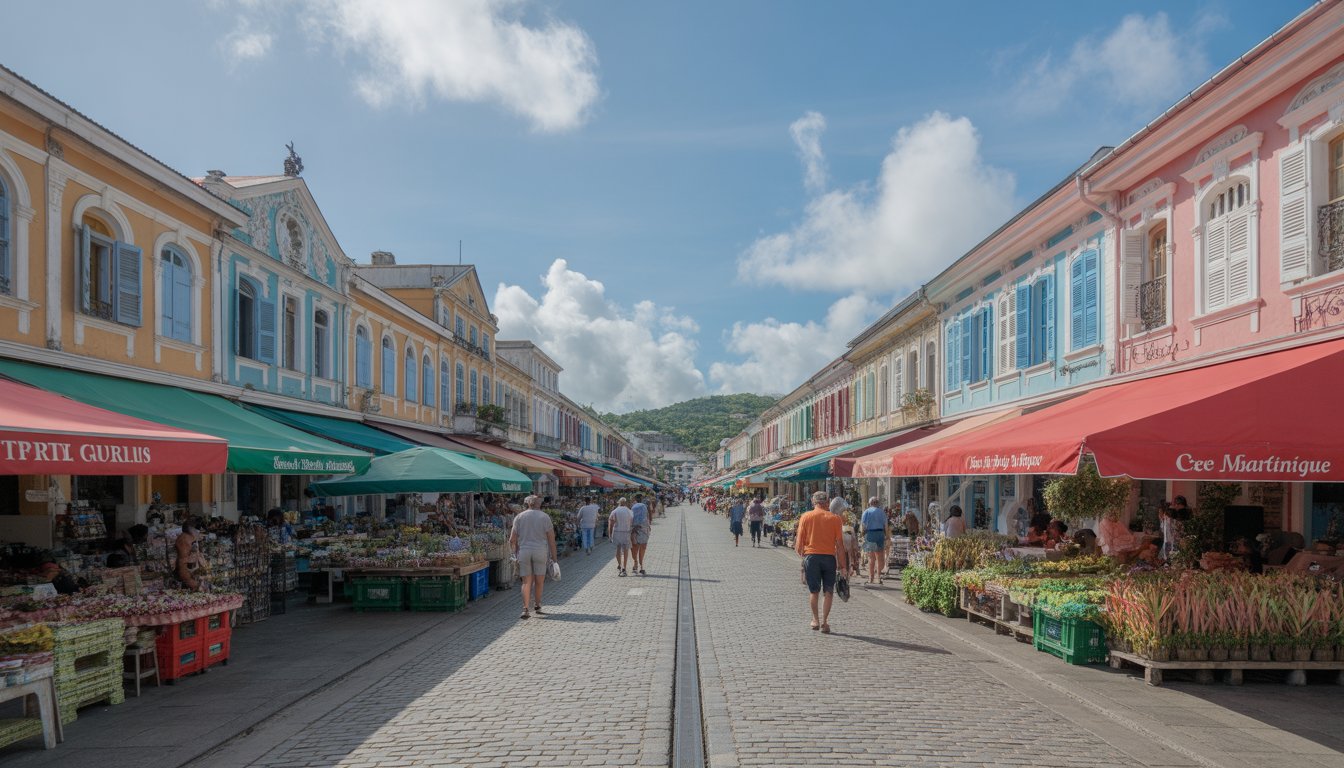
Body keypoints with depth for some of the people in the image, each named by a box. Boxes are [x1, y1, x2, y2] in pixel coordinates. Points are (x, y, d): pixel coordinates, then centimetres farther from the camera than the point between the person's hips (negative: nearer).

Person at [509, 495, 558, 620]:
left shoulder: (519, 517, 7)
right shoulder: (544, 517, 4)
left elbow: (512, 540, 6)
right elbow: (551, 539, 1)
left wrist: (515, 553, 20)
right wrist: (554, 557, 6)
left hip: (524, 552, 1)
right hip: (540, 551, -1)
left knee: (527, 582, 4)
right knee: (539, 581, 11)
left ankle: (525, 608, -8)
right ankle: (537, 606, 20)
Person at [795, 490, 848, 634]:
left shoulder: (805, 517, 1)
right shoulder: (834, 518, -1)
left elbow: (799, 541, -1)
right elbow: (839, 543, -2)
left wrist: (801, 554, 17)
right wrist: (843, 564, 3)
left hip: (811, 556, 1)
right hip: (829, 557, 0)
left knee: (813, 591, 14)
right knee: (828, 591, 8)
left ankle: (815, 620, 18)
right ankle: (824, 621, 3)